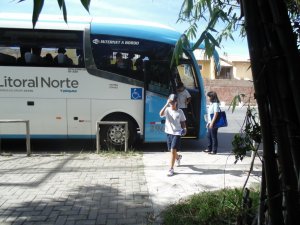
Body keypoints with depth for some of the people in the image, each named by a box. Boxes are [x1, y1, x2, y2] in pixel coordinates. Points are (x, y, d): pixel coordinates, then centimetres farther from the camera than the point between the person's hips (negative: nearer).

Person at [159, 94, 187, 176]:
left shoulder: (180, 111, -3)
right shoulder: (167, 110, -4)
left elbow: (182, 121, 8)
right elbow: (161, 114, -26)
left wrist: (184, 128, -9)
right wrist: (166, 104, -27)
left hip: (177, 133, -3)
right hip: (169, 132, 3)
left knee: (173, 150, -11)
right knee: (172, 150, 17)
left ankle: (171, 169, -3)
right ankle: (178, 157, 52)